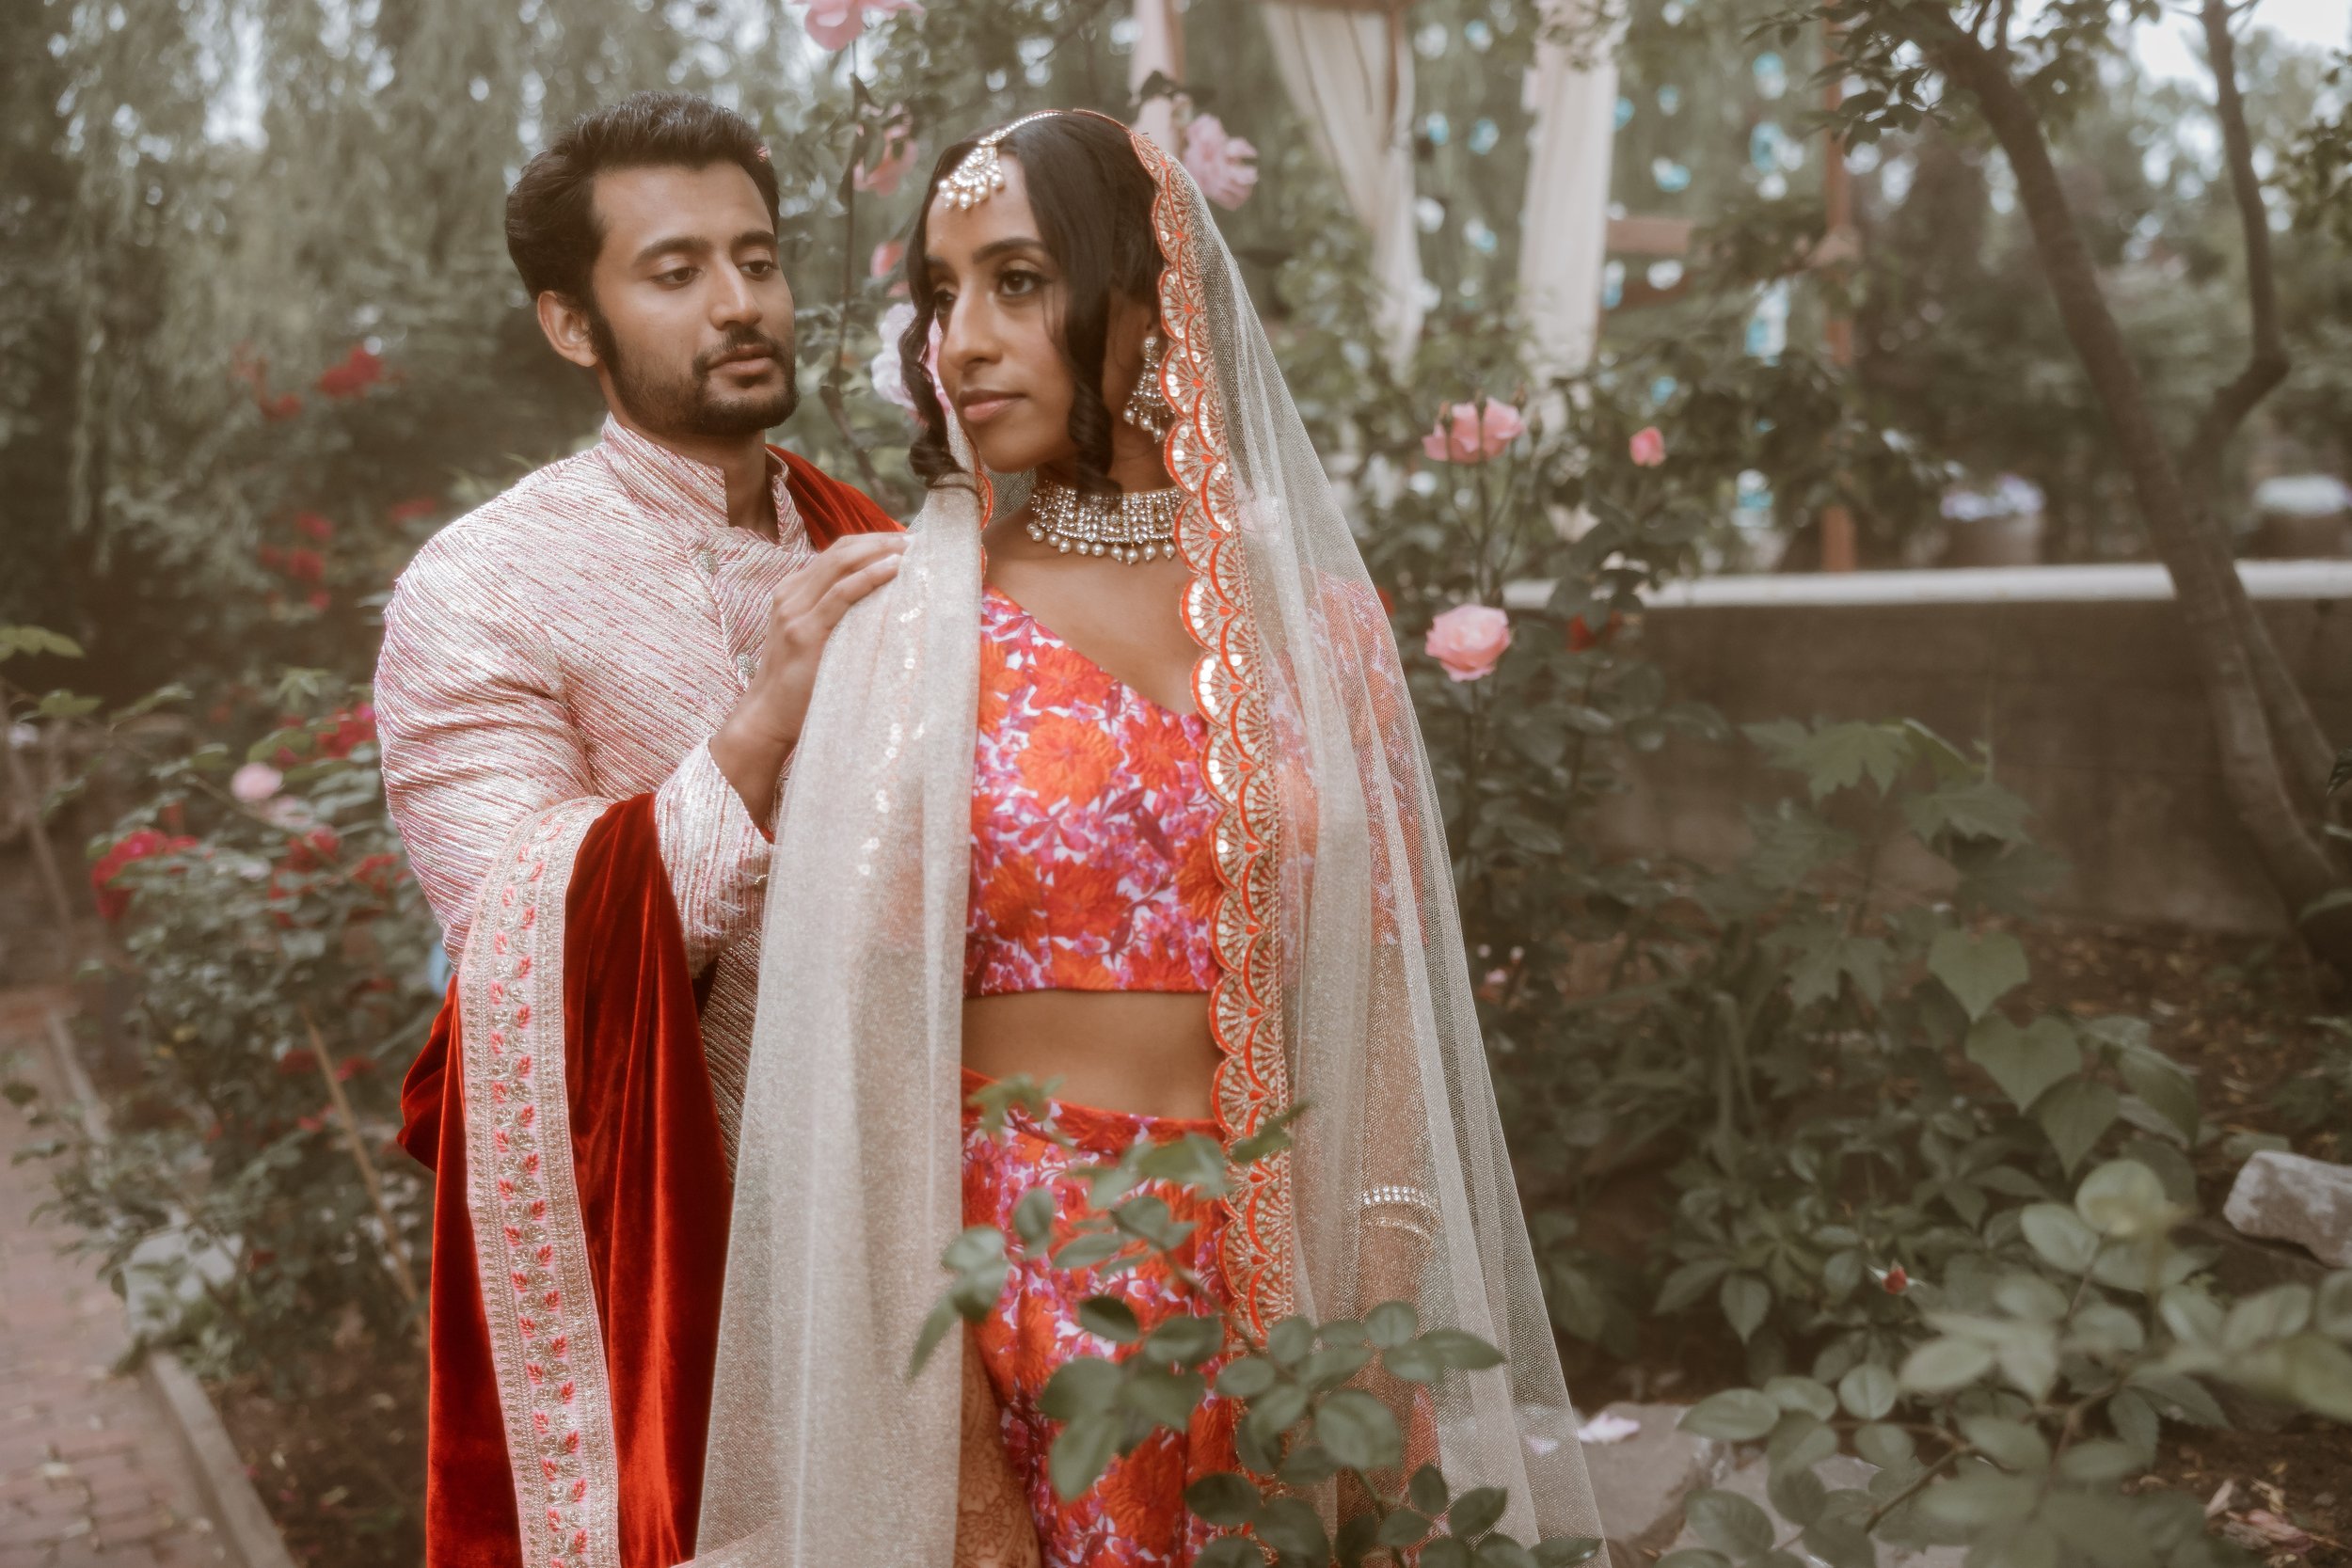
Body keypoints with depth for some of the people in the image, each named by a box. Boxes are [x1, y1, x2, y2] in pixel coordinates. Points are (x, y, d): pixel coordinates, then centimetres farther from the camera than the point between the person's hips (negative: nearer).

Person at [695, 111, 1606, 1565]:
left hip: (1277, 1270, 2)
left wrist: (1382, 1310, -4)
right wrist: (922, 1331, -11)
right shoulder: (914, 622, -3)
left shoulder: (1311, 611, 3)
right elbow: (877, 1010, -6)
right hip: (1018, 1271, -2)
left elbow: (1379, 982, 2)